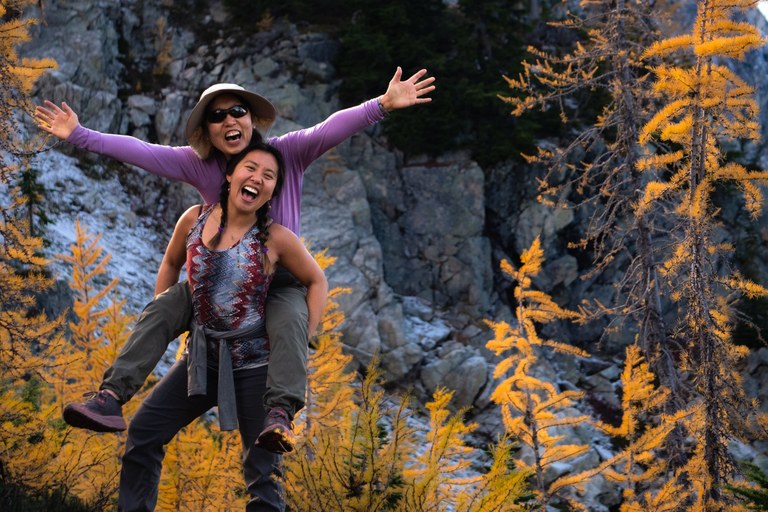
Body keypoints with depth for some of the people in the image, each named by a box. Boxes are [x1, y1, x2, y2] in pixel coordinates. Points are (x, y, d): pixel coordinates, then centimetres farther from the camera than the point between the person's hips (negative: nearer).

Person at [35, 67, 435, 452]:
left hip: (278, 280, -3)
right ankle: (111, 397, -24)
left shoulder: (286, 153, -10)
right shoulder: (199, 165, -1)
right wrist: (78, 136, -13)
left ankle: (279, 415, -49)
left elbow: (332, 129, -25)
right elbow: (139, 151, -6)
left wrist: (382, 105, -41)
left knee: (289, 321, -35)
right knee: (159, 310, -16)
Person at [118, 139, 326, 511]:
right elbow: (171, 262, 16)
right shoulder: (195, 219, -3)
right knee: (143, 431, 3)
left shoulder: (276, 238, -12)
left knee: (261, 467, 1)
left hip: (256, 364, -4)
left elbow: (317, 281, 2)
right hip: (203, 356, 4)